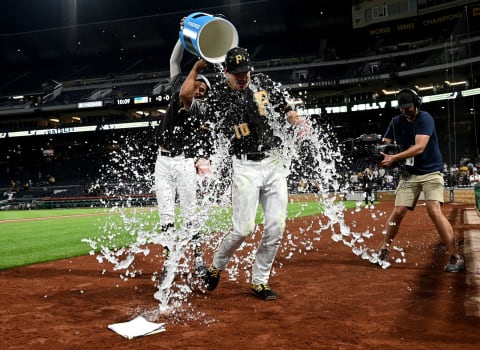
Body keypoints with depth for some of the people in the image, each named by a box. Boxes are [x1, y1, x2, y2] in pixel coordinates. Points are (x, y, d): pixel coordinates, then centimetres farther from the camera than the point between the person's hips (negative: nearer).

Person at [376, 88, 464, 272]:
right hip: (409, 174, 4)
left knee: (434, 210, -20)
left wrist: (394, 158, -35)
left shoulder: (425, 118, -14)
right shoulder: (397, 122, 5)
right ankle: (384, 250, 15)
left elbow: (419, 147, -26)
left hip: (431, 172, -4)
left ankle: (455, 257, -15)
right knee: (398, 212, -3)